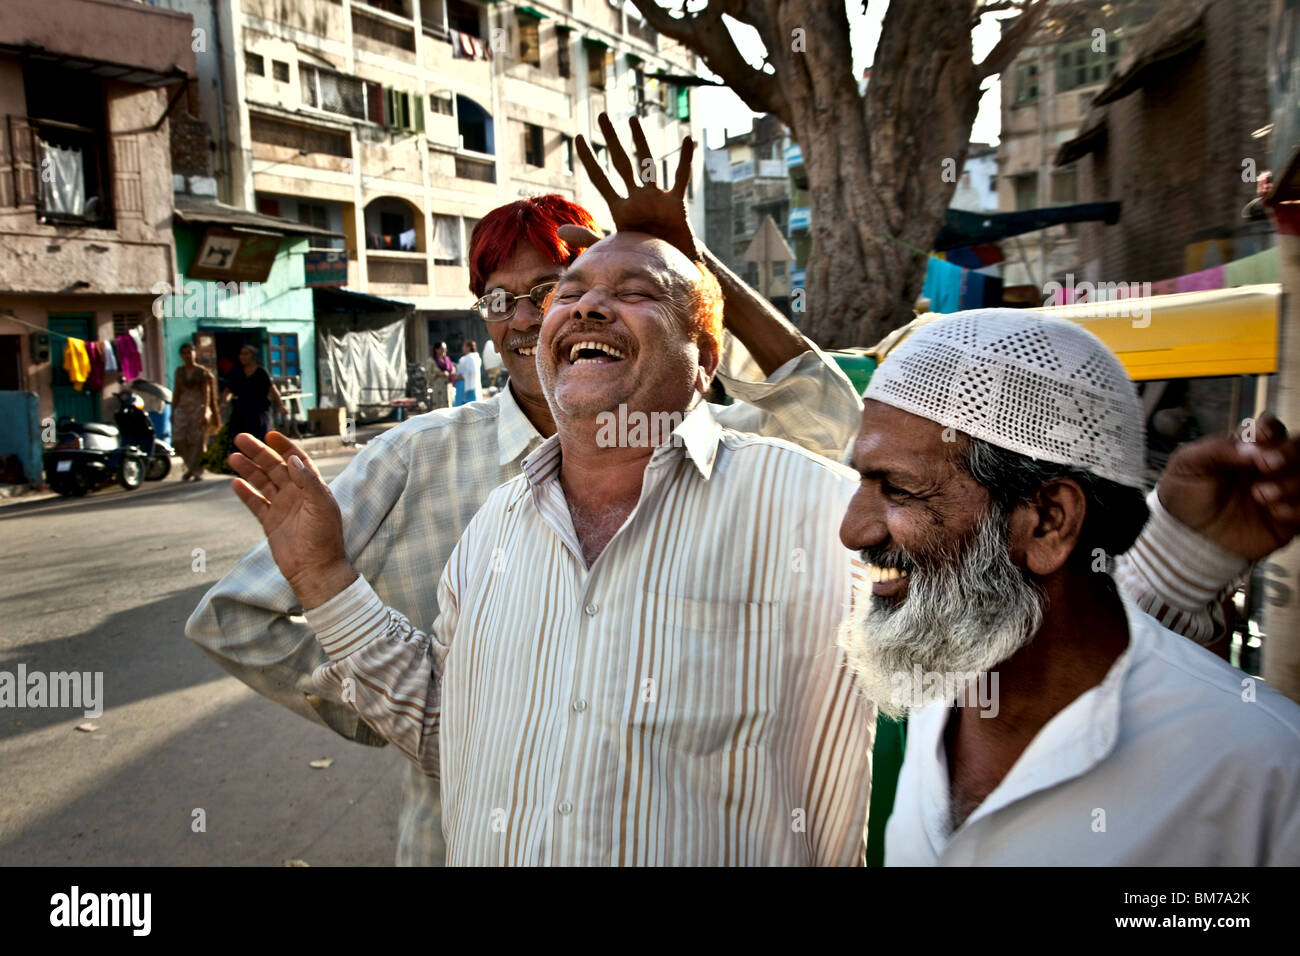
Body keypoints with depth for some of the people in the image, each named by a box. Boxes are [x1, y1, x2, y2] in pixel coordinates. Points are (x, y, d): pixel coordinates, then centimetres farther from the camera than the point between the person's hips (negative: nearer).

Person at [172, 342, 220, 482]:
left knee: (197, 440, -5)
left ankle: (195, 470, 5)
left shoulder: (202, 372, 0)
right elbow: (176, 392, 15)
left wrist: (205, 412, -14)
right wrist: (172, 411, 11)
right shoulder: (179, 371, 12)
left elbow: (206, 393, -5)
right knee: (180, 440, -6)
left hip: (198, 408, -4)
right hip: (183, 408, 4)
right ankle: (192, 468, 11)